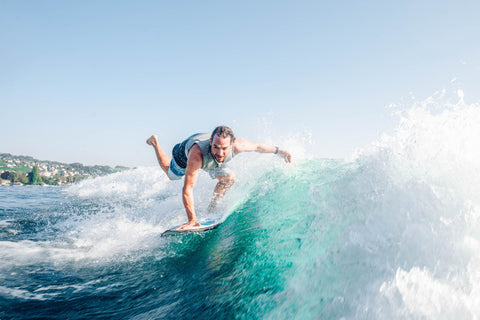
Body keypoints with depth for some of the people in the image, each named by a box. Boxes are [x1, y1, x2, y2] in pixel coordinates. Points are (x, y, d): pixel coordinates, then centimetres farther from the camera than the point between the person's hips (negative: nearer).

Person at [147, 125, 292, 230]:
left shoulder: (237, 145, -42)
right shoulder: (197, 155, -53)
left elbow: (258, 146, -20)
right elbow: (188, 188, -50)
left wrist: (279, 151, -8)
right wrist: (192, 219, -55)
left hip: (210, 159, 3)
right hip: (184, 154, -3)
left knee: (229, 179, -9)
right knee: (171, 175, 25)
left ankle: (211, 208, 16)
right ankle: (155, 142, 48)